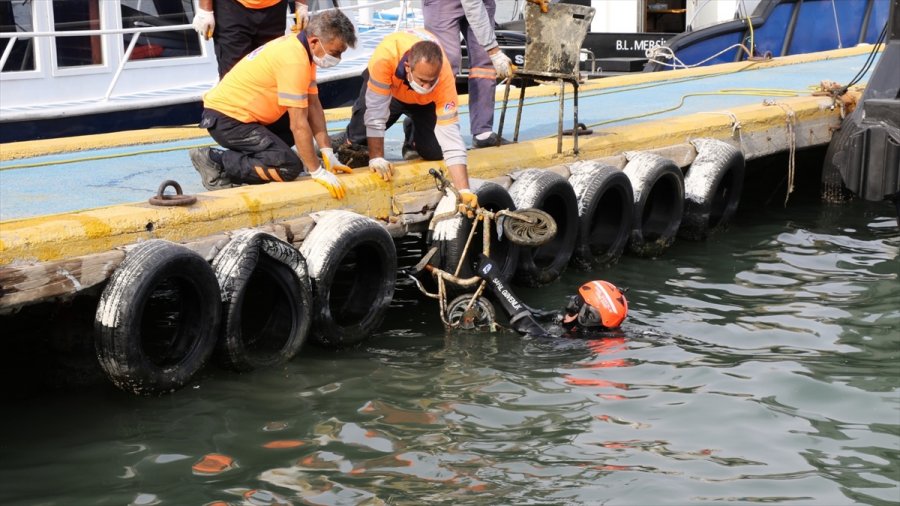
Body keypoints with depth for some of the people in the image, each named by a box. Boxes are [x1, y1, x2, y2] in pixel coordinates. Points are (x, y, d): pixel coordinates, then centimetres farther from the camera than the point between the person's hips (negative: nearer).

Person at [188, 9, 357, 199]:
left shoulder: (300, 47, 5)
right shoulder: (294, 60, -24)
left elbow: (313, 105, 7)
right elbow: (299, 125, -23)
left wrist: (328, 155, 3)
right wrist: (318, 172, -17)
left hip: (237, 110, 10)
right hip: (226, 118, -10)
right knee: (289, 167, -18)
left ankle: (241, 155, 11)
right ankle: (215, 161, -10)